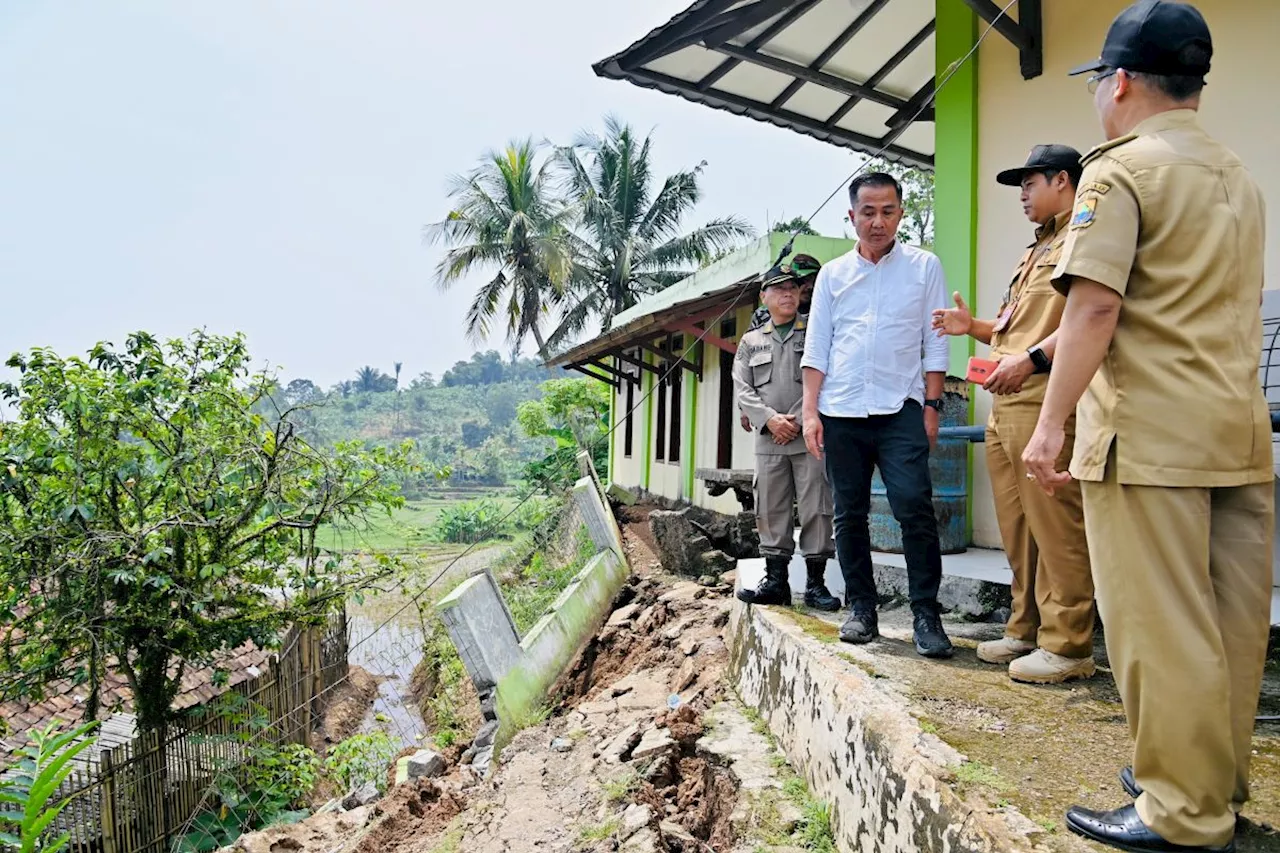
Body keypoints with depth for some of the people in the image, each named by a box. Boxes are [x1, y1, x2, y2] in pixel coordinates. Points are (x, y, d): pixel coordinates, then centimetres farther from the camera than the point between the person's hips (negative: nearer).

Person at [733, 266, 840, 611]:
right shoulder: (750, 342, 17)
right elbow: (743, 389, 7)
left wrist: (798, 419, -11)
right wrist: (770, 419, -9)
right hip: (769, 440, 3)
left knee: (816, 509, -3)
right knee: (771, 510, 3)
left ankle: (815, 583, 5)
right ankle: (776, 580, 10)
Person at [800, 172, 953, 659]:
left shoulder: (924, 267, 7)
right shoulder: (833, 275, 12)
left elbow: (935, 343, 5)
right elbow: (816, 348, 10)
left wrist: (931, 405, -2)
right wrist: (810, 411, 2)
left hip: (900, 410, -2)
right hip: (840, 413, 3)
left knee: (915, 508, -12)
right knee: (849, 515, 6)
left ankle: (926, 613, -2)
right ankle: (861, 609, 17)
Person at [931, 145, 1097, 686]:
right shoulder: (1035, 252, 29)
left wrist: (1031, 358, -24)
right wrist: (975, 327, 15)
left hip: (1046, 402, -10)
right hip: (1004, 404, 10)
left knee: (1055, 528, -7)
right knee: (1017, 529, 12)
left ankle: (1067, 646, 1)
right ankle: (1026, 630, 21)